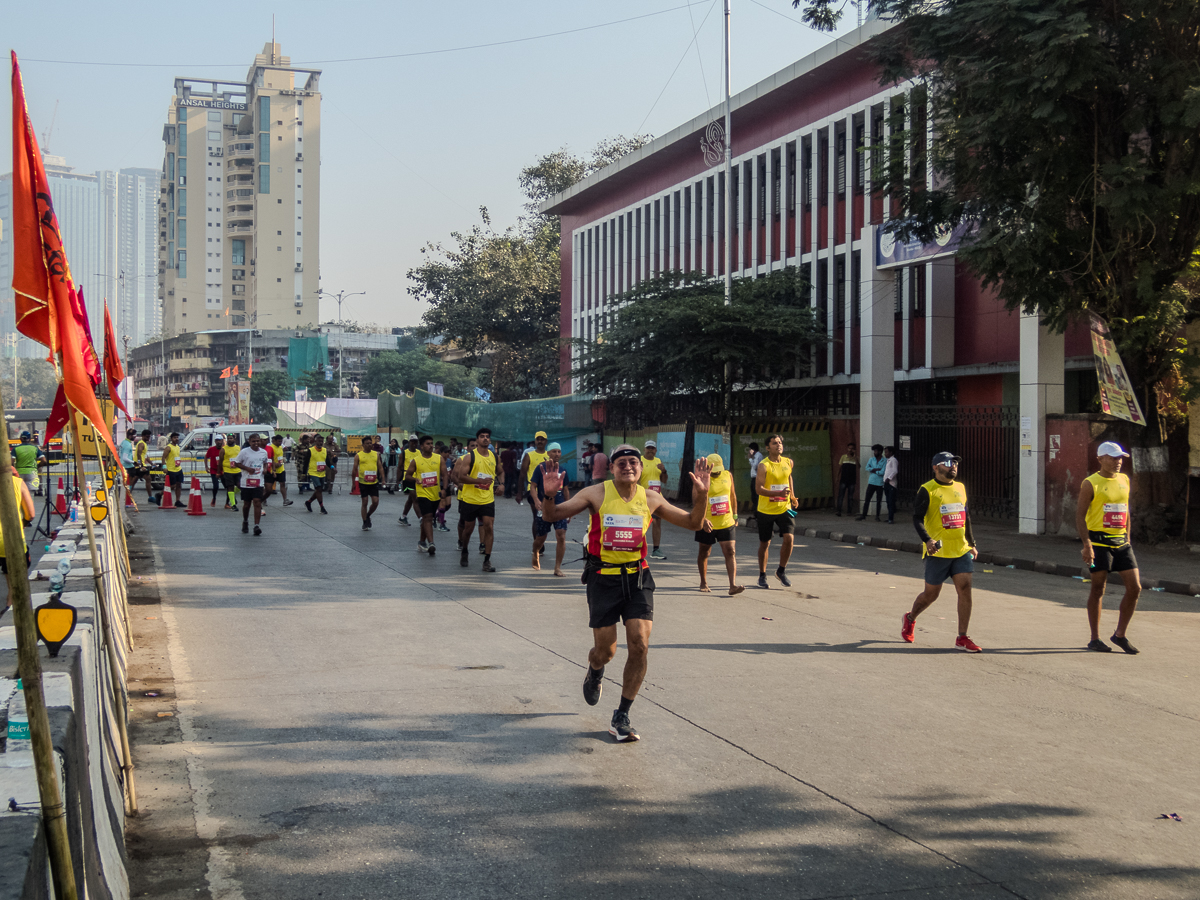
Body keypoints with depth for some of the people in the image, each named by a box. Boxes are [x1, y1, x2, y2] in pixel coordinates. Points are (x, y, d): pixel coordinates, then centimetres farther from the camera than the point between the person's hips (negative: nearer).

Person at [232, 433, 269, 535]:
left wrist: (265, 468, 1)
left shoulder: (264, 452, 6)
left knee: (257, 502, -12)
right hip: (246, 482, -1)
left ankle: (256, 526, -15)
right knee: (246, 504, 11)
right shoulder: (244, 452, -5)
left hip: (258, 482, 1)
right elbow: (236, 463, -1)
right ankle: (245, 522, 35)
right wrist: (247, 469, -14)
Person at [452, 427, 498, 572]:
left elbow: (498, 472, 25)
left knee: (488, 527, -9)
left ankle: (487, 561, -7)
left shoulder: (494, 457, 6)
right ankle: (464, 553, 36)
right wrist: (479, 480, -23)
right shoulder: (470, 457, -8)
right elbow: (460, 477, -14)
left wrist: (494, 484, 12)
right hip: (469, 499, -3)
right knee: (468, 528, 10)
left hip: (488, 499, 3)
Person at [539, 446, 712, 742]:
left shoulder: (650, 499, 1)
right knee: (605, 651, 3)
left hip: (637, 578, 2)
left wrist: (701, 496, -9)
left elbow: (692, 523, 9)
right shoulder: (596, 494, -7)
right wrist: (550, 495, -30)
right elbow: (551, 516, -8)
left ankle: (621, 718, 4)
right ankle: (594, 673, 44)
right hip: (603, 578, -2)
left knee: (640, 647, -10)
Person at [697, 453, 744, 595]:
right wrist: (703, 520, -34)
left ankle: (733, 586, -15)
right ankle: (703, 583, 30)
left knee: (730, 552, -9)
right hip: (707, 524, -3)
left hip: (726, 523, 3)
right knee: (704, 553, 12)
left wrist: (735, 515, 17)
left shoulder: (728, 475, 3)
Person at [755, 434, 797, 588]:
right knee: (764, 543, 7)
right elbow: (758, 488, -19)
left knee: (789, 538, -14)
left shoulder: (788, 463, 5)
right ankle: (762, 576, 25)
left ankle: (781, 571, 6)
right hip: (766, 510, -3)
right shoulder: (764, 465, -11)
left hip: (784, 508, 3)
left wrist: (792, 497, 17)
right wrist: (779, 493, -30)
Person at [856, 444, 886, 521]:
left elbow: (882, 472, -14)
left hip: (880, 484, -3)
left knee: (879, 501, 5)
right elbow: (867, 468, -3)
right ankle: (863, 515, 4)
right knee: (867, 500, 1)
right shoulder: (871, 459, 10)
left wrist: (873, 470, -5)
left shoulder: (884, 461, -4)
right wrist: (877, 469, -12)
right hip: (871, 482, 3)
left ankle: (877, 516, 16)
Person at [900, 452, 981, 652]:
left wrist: (972, 544, 19)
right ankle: (910, 619, 36)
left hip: (962, 550, 5)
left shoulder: (960, 488, 13)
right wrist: (927, 540, -25)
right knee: (931, 594, 6)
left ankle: (962, 638, -2)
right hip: (938, 551, -5)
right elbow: (917, 517, -11)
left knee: (965, 588, -7)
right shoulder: (927, 490, -7)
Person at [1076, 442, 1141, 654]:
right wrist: (1086, 545, -17)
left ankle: (1120, 635, 14)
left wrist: (1127, 539, 14)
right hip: (1099, 542, -6)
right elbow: (1080, 515, -10)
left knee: (1135, 588, 1)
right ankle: (1095, 639, 11)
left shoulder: (1124, 480, 12)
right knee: (1098, 590, 1)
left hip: (1121, 542, 6)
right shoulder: (1091, 484, -6)